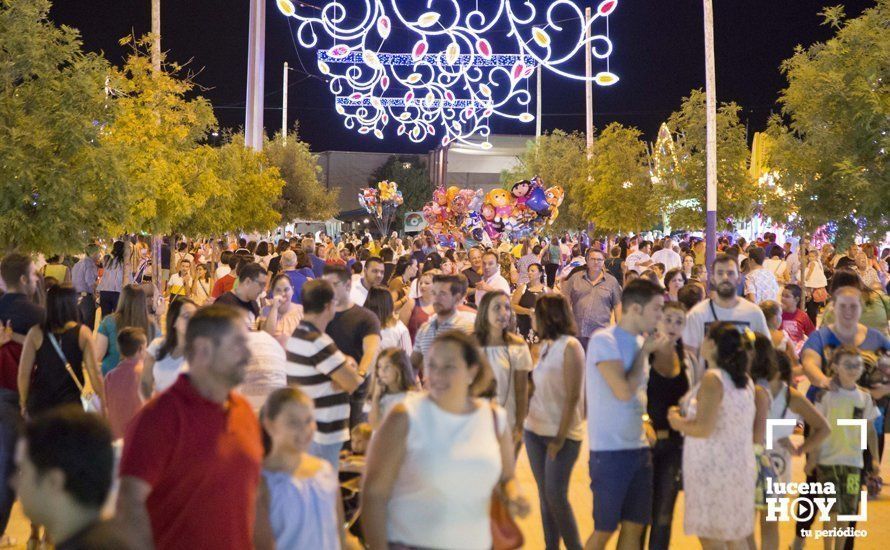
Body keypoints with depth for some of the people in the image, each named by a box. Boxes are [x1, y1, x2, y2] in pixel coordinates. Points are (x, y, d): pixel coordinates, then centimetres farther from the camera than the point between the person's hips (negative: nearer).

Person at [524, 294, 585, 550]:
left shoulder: (570, 346, -12)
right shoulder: (545, 345, 10)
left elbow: (573, 396, -15)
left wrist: (560, 437, -17)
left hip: (562, 434, -7)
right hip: (535, 430, 7)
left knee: (556, 495, -9)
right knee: (544, 495, 8)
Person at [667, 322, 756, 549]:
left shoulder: (712, 379, -15)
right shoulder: (745, 380, 9)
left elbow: (703, 429, -24)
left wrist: (677, 421, -6)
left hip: (713, 470, -8)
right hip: (740, 468, 8)